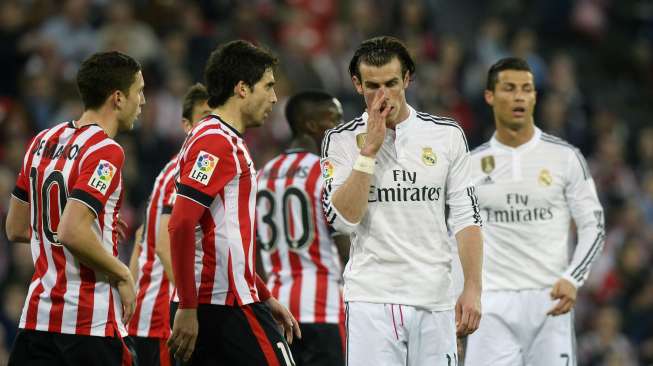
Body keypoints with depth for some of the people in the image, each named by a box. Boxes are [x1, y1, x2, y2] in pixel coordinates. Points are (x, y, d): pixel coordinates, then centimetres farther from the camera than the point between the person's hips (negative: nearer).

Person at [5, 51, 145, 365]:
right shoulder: (106, 152, -13)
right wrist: (122, 275, -11)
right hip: (90, 324, -7)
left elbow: (16, 228, 19)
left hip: (36, 317, 7)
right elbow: (72, 233, -25)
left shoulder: (43, 141, 12)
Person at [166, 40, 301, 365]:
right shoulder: (216, 142, -11)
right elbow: (181, 226, -21)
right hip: (229, 305, -10)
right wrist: (188, 308, -22)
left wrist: (265, 298, 27)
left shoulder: (228, 142, 21)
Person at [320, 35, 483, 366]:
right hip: (372, 298, -2)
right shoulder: (342, 140, 2)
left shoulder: (447, 134, 7)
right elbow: (342, 218, -9)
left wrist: (472, 289, -1)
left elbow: (465, 217, 7)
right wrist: (369, 150, -12)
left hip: (434, 299, 2)